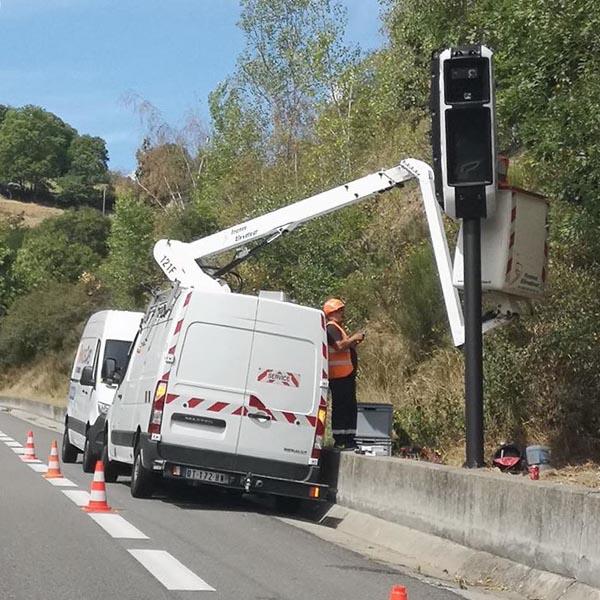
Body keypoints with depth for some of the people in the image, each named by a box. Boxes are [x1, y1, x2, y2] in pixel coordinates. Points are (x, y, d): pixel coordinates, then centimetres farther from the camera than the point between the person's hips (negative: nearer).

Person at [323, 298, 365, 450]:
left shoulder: (338, 327, 24)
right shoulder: (331, 328, -9)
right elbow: (340, 346, -23)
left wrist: (355, 342, 12)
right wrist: (353, 338, -12)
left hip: (347, 374, 11)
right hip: (339, 374, -11)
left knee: (350, 407, 11)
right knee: (340, 407, -9)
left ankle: (349, 440, 14)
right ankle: (340, 441, -7)